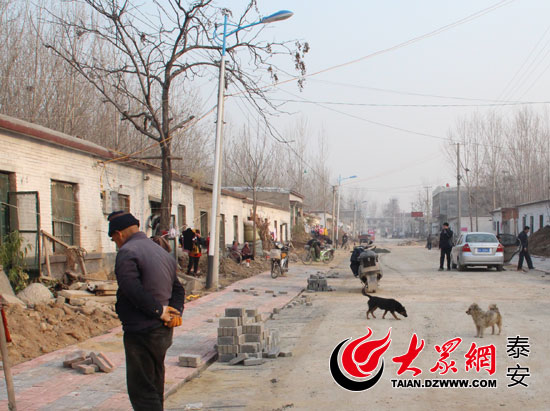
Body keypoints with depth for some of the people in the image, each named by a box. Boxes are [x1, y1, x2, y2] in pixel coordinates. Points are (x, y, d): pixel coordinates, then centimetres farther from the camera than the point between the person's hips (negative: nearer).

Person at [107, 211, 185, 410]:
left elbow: (133, 289, -26)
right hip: (164, 332, 9)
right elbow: (178, 289, 18)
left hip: (141, 332, -9)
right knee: (155, 387, 20)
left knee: (141, 391, -4)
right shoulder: (162, 252, 17)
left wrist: (159, 311, -18)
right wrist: (175, 311, 2)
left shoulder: (127, 253, -12)